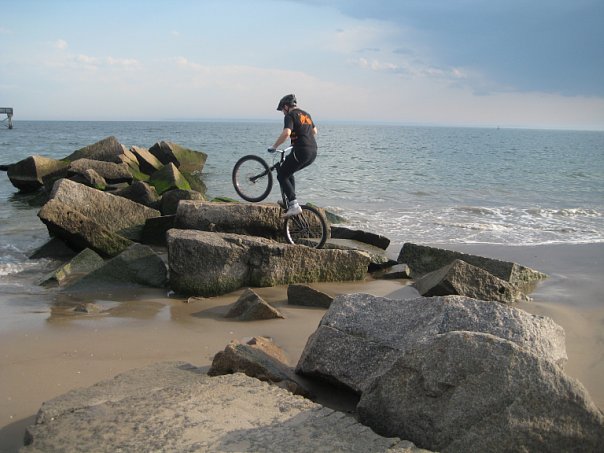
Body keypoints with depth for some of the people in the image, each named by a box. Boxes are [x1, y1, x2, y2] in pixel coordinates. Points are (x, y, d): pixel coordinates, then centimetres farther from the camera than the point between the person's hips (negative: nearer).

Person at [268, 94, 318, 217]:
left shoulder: (290, 116, -6)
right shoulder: (306, 114, 21)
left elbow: (286, 133, -22)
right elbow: (314, 131, 36)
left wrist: (274, 146, -13)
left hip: (301, 151, -9)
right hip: (313, 152, 9)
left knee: (282, 175, 1)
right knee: (288, 172, 25)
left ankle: (294, 206, -12)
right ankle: (291, 200, 23)